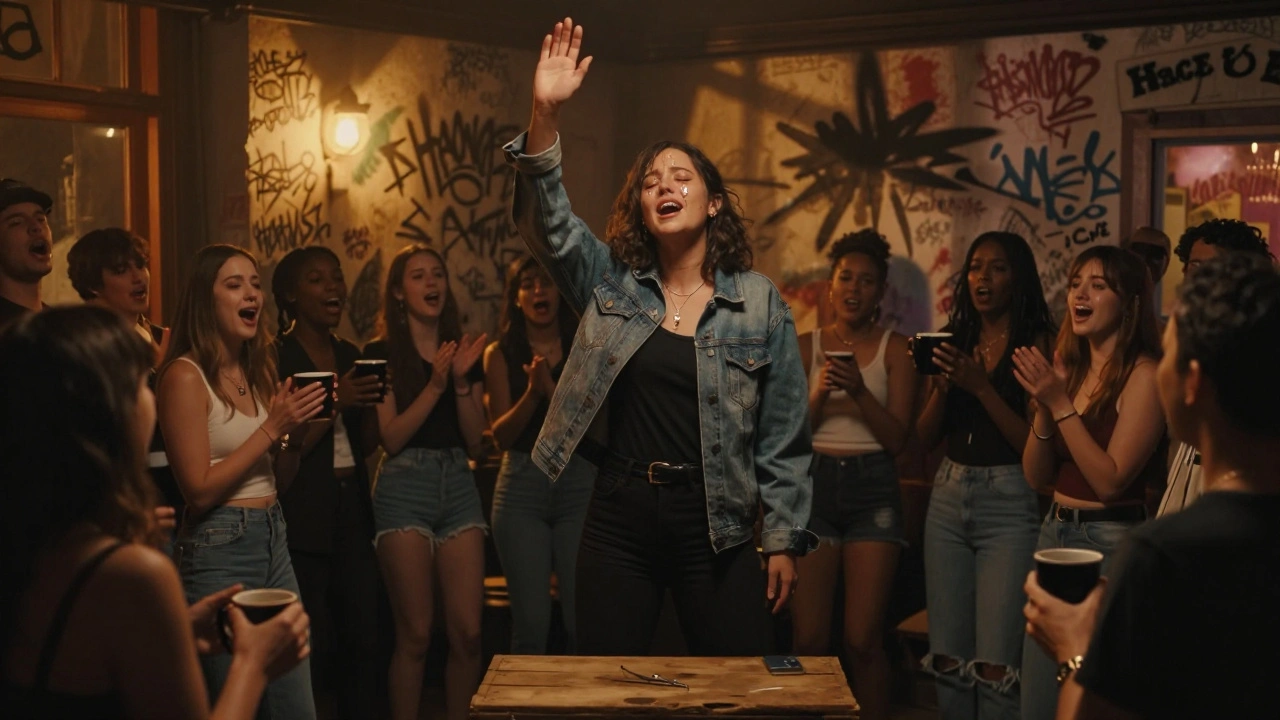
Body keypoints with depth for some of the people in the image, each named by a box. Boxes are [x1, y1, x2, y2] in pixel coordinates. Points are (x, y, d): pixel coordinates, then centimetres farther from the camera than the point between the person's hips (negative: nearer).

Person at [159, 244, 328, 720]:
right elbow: (199, 491, -16)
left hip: (275, 541, 7)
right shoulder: (185, 375, -11)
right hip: (220, 549, -7)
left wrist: (295, 435, -2)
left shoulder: (259, 372, 11)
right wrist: (271, 427, -16)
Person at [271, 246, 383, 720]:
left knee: (362, 638, 6)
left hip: (352, 508, 6)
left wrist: (372, 401, -2)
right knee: (315, 646, -3)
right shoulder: (275, 358, -7)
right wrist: (335, 402, -19)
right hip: (304, 516, -6)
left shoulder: (350, 356, 13)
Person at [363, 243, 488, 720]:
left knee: (468, 631, -2)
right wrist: (436, 385, -15)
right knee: (415, 633, -3)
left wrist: (462, 382, -6)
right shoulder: (382, 353, 1)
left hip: (459, 484, 4)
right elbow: (390, 438, -8)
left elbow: (475, 440, 7)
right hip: (405, 487, -4)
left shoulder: (464, 352, 14)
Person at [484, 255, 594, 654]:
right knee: (530, 624, -1)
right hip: (522, 488, 0)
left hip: (580, 483, 0)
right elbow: (501, 435, 1)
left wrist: (552, 389, -17)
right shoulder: (500, 354, 8)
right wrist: (531, 393, -15)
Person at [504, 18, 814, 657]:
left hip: (717, 528, -1)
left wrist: (784, 540, 1)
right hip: (619, 518, 1)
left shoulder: (760, 304, 1)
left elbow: (782, 439, 3)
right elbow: (547, 220, -10)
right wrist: (544, 116, -23)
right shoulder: (611, 285, 6)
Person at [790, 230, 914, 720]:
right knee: (809, 639, 0)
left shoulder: (895, 349, 3)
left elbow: (897, 438, -3)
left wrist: (860, 391, -17)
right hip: (813, 483, 2)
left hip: (873, 487, -1)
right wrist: (818, 394, -12)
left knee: (863, 640, -5)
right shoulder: (805, 346, 8)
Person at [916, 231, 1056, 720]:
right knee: (947, 658, 8)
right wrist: (942, 385, -7)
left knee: (995, 665, -8)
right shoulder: (953, 340, 11)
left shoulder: (1035, 344, -5)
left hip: (1008, 501, -5)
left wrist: (982, 386, -18)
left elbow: (1035, 443, -11)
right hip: (949, 496, 5)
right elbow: (926, 438, 10)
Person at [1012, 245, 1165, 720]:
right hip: (1055, 533, 7)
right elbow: (1036, 477, 7)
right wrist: (1044, 404, -8)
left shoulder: (1143, 373, -12)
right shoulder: (1069, 366, 8)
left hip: (1109, 542, -7)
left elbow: (1111, 480, -18)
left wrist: (1062, 405, -19)